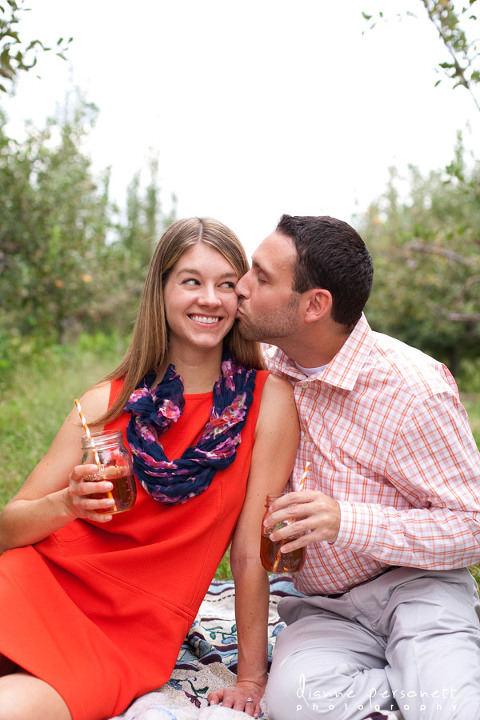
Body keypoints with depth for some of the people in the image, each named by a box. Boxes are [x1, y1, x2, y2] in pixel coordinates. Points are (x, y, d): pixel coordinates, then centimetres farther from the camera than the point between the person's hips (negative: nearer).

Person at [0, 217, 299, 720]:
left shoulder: (269, 400, -5)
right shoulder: (110, 401, 2)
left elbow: (252, 549, -4)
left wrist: (252, 678, -1)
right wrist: (67, 504, -17)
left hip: (133, 636, -2)